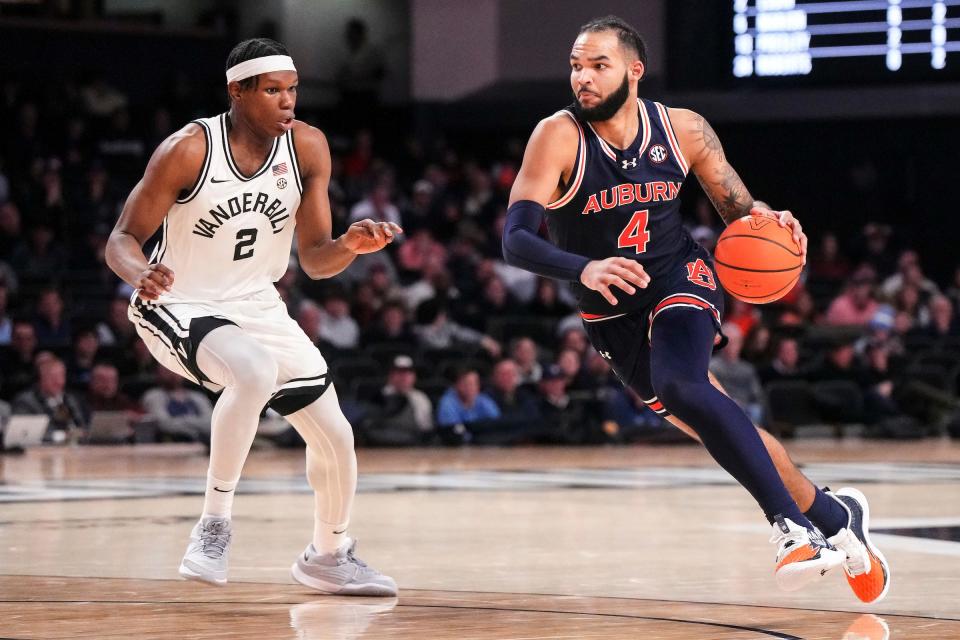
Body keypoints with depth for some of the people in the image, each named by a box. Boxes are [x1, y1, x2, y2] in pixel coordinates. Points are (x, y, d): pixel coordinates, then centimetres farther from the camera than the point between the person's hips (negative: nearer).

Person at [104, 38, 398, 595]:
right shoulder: (188, 151, -21)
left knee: (335, 437, 5)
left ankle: (329, 556, 32)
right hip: (180, 308, -6)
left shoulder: (308, 147, -9)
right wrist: (142, 273, -38)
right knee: (256, 372, -37)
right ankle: (216, 520, -21)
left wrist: (350, 247, -26)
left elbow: (315, 258, -3)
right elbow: (123, 240, -15)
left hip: (257, 305, 6)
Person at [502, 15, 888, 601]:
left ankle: (791, 522, -32)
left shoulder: (684, 129, -8)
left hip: (680, 278, -1)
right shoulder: (559, 137, -17)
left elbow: (738, 207, 5)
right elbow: (516, 239, -25)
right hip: (613, 310, 1)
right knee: (718, 428, 5)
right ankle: (834, 516, 23)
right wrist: (583, 269, -44)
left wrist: (768, 220, -19)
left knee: (678, 384, -32)